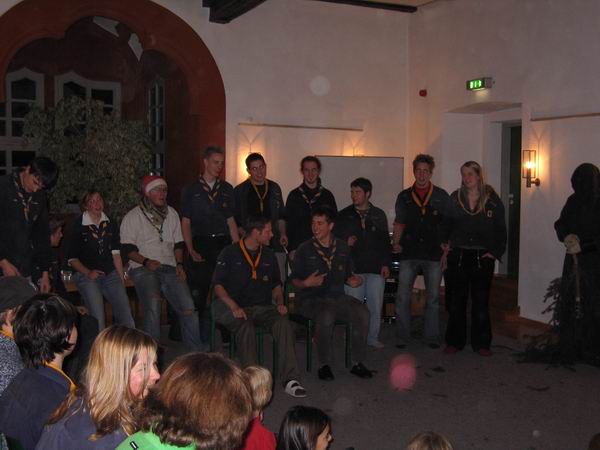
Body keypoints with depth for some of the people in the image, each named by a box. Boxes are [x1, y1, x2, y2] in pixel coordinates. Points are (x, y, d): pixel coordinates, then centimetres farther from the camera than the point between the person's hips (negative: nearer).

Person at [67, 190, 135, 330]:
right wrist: (88, 273, -11)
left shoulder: (111, 224, 12)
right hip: (87, 276, -3)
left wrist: (122, 279, 1)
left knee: (125, 311, -12)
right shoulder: (78, 226, 1)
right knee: (98, 316, -19)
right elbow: (71, 258, 3)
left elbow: (116, 254, 8)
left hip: (110, 273, 3)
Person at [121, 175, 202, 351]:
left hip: (169, 268, 4)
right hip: (143, 269, -4)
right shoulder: (133, 217, 5)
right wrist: (146, 262, -16)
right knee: (153, 304, -30)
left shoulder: (171, 214, 20)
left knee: (188, 307, -15)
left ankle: (195, 352, -5)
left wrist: (179, 264, 6)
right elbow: (128, 249, -1)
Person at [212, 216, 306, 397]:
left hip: (263, 307, 4)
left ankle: (291, 380, -32)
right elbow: (218, 285, -2)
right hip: (236, 307, -3)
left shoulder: (268, 255, 18)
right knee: (246, 327, -37)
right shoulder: (230, 253, 3)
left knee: (284, 324, -27)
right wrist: (234, 307, -16)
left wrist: (280, 302, 6)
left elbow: (276, 284, 27)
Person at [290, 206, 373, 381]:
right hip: (310, 299, -3)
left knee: (362, 312, -24)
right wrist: (306, 283, -16)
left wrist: (353, 280, -1)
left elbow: (347, 275, 22)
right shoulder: (304, 249, 2)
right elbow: (294, 279, 4)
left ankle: (358, 363, -10)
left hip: (337, 296, 4)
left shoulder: (342, 247, 13)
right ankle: (324, 365, -19)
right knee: (326, 315, -36)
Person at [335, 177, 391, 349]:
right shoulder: (344, 216, 6)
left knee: (376, 305, 3)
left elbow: (386, 241, 10)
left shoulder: (379, 215, 10)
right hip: (353, 268, -1)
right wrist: (346, 243, -12)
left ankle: (373, 337, 16)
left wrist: (386, 264, 3)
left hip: (376, 268, 1)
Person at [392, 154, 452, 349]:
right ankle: (402, 336, 9)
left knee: (433, 297, 6)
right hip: (409, 254, 1)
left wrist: (446, 252, 1)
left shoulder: (441, 196, 6)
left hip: (434, 254, -1)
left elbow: (449, 226, 6)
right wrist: (396, 243, 0)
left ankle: (432, 337, 17)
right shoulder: (404, 197, 10)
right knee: (402, 297, -3)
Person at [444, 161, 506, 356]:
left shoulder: (492, 200, 2)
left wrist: (495, 252, -4)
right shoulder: (454, 198, 6)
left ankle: (481, 343, 14)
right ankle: (454, 341, 15)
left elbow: (500, 230, 5)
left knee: (481, 302, 3)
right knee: (455, 302, 5)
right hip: (457, 256, 1)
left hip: (482, 258, -1)